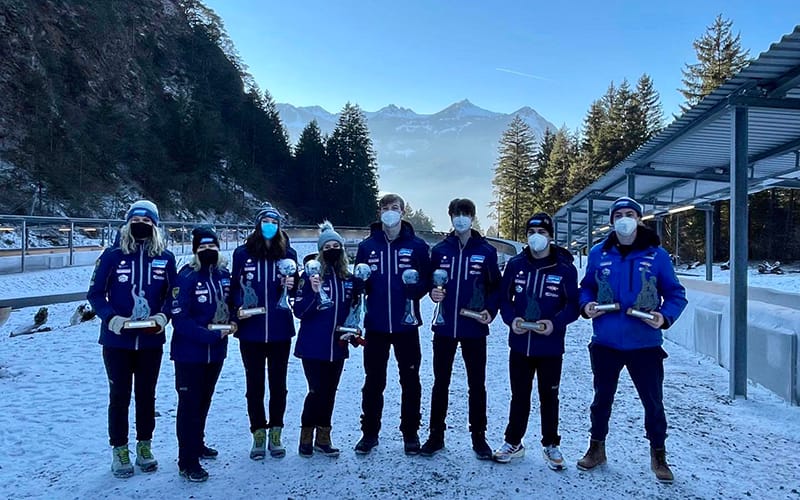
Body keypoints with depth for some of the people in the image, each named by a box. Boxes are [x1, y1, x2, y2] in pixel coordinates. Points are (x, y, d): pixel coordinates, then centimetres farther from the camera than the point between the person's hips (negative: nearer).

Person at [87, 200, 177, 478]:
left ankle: (144, 446, 30)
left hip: (151, 340, 2)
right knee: (119, 395, 7)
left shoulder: (165, 258, 0)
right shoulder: (112, 255, -6)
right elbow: (95, 293, -4)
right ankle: (119, 450, 23)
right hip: (116, 340, -2)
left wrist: (163, 316, -13)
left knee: (147, 394, 14)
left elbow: (172, 294, 5)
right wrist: (111, 318, -19)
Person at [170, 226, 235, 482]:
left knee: (204, 401, 20)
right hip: (189, 353, -6)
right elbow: (180, 320, -21)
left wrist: (231, 322, -4)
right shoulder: (186, 277, -16)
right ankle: (188, 462, 12)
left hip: (216, 351, 6)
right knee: (189, 404, 2)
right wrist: (212, 334, -23)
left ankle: (197, 444, 40)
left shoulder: (223, 274, 3)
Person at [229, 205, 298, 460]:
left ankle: (275, 434, 24)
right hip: (251, 330, -1)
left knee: (278, 383, 10)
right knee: (254, 384, 8)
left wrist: (291, 284, -12)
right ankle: (258, 436, 22)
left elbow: (296, 290, 10)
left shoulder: (288, 253, 4)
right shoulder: (243, 253, 1)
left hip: (280, 330, 1)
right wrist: (238, 309, -13)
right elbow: (235, 286, 3)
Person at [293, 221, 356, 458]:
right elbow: (299, 311, -11)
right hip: (313, 346, -4)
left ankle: (323, 438, 25)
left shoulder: (348, 278, 6)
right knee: (316, 391, -3)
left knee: (329, 392, 11)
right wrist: (314, 292, -24)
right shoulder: (311, 276, -7)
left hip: (337, 346, 4)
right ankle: (306, 438, 17)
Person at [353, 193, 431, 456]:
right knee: (373, 381, 10)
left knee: (410, 381, 9)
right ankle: (369, 432, 25)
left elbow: (428, 280, 0)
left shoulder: (417, 245, 1)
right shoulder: (367, 246, 5)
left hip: (406, 324, -1)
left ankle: (410, 433, 24)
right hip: (375, 325, 1)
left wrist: (416, 286, -19)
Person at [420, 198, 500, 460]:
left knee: (477, 384, 9)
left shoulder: (486, 251, 0)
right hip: (444, 327, 2)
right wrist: (433, 292, -10)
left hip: (474, 328, -1)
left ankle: (478, 436, 23)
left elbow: (495, 286, 1)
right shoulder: (439, 250, 4)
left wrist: (490, 311, -13)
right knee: (440, 383, 11)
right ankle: (436, 434, 23)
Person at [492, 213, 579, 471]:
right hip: (519, 345, 2)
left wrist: (555, 323, -22)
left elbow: (572, 305, -5)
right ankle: (513, 442, 30)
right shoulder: (515, 264, 0)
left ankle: (551, 445, 31)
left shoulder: (565, 268, -7)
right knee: (519, 396, 14)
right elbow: (504, 297, 4)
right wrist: (511, 319, -13)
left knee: (549, 397, 13)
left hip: (550, 347, -2)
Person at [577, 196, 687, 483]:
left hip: (645, 345, -1)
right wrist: (586, 304, -10)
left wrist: (665, 317, -17)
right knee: (602, 398, 16)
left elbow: (676, 294, 0)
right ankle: (596, 448, 35)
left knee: (653, 402, 11)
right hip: (605, 343, 1)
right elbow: (587, 287, 10)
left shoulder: (656, 254, -5)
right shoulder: (598, 253, 0)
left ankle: (658, 455, 33)